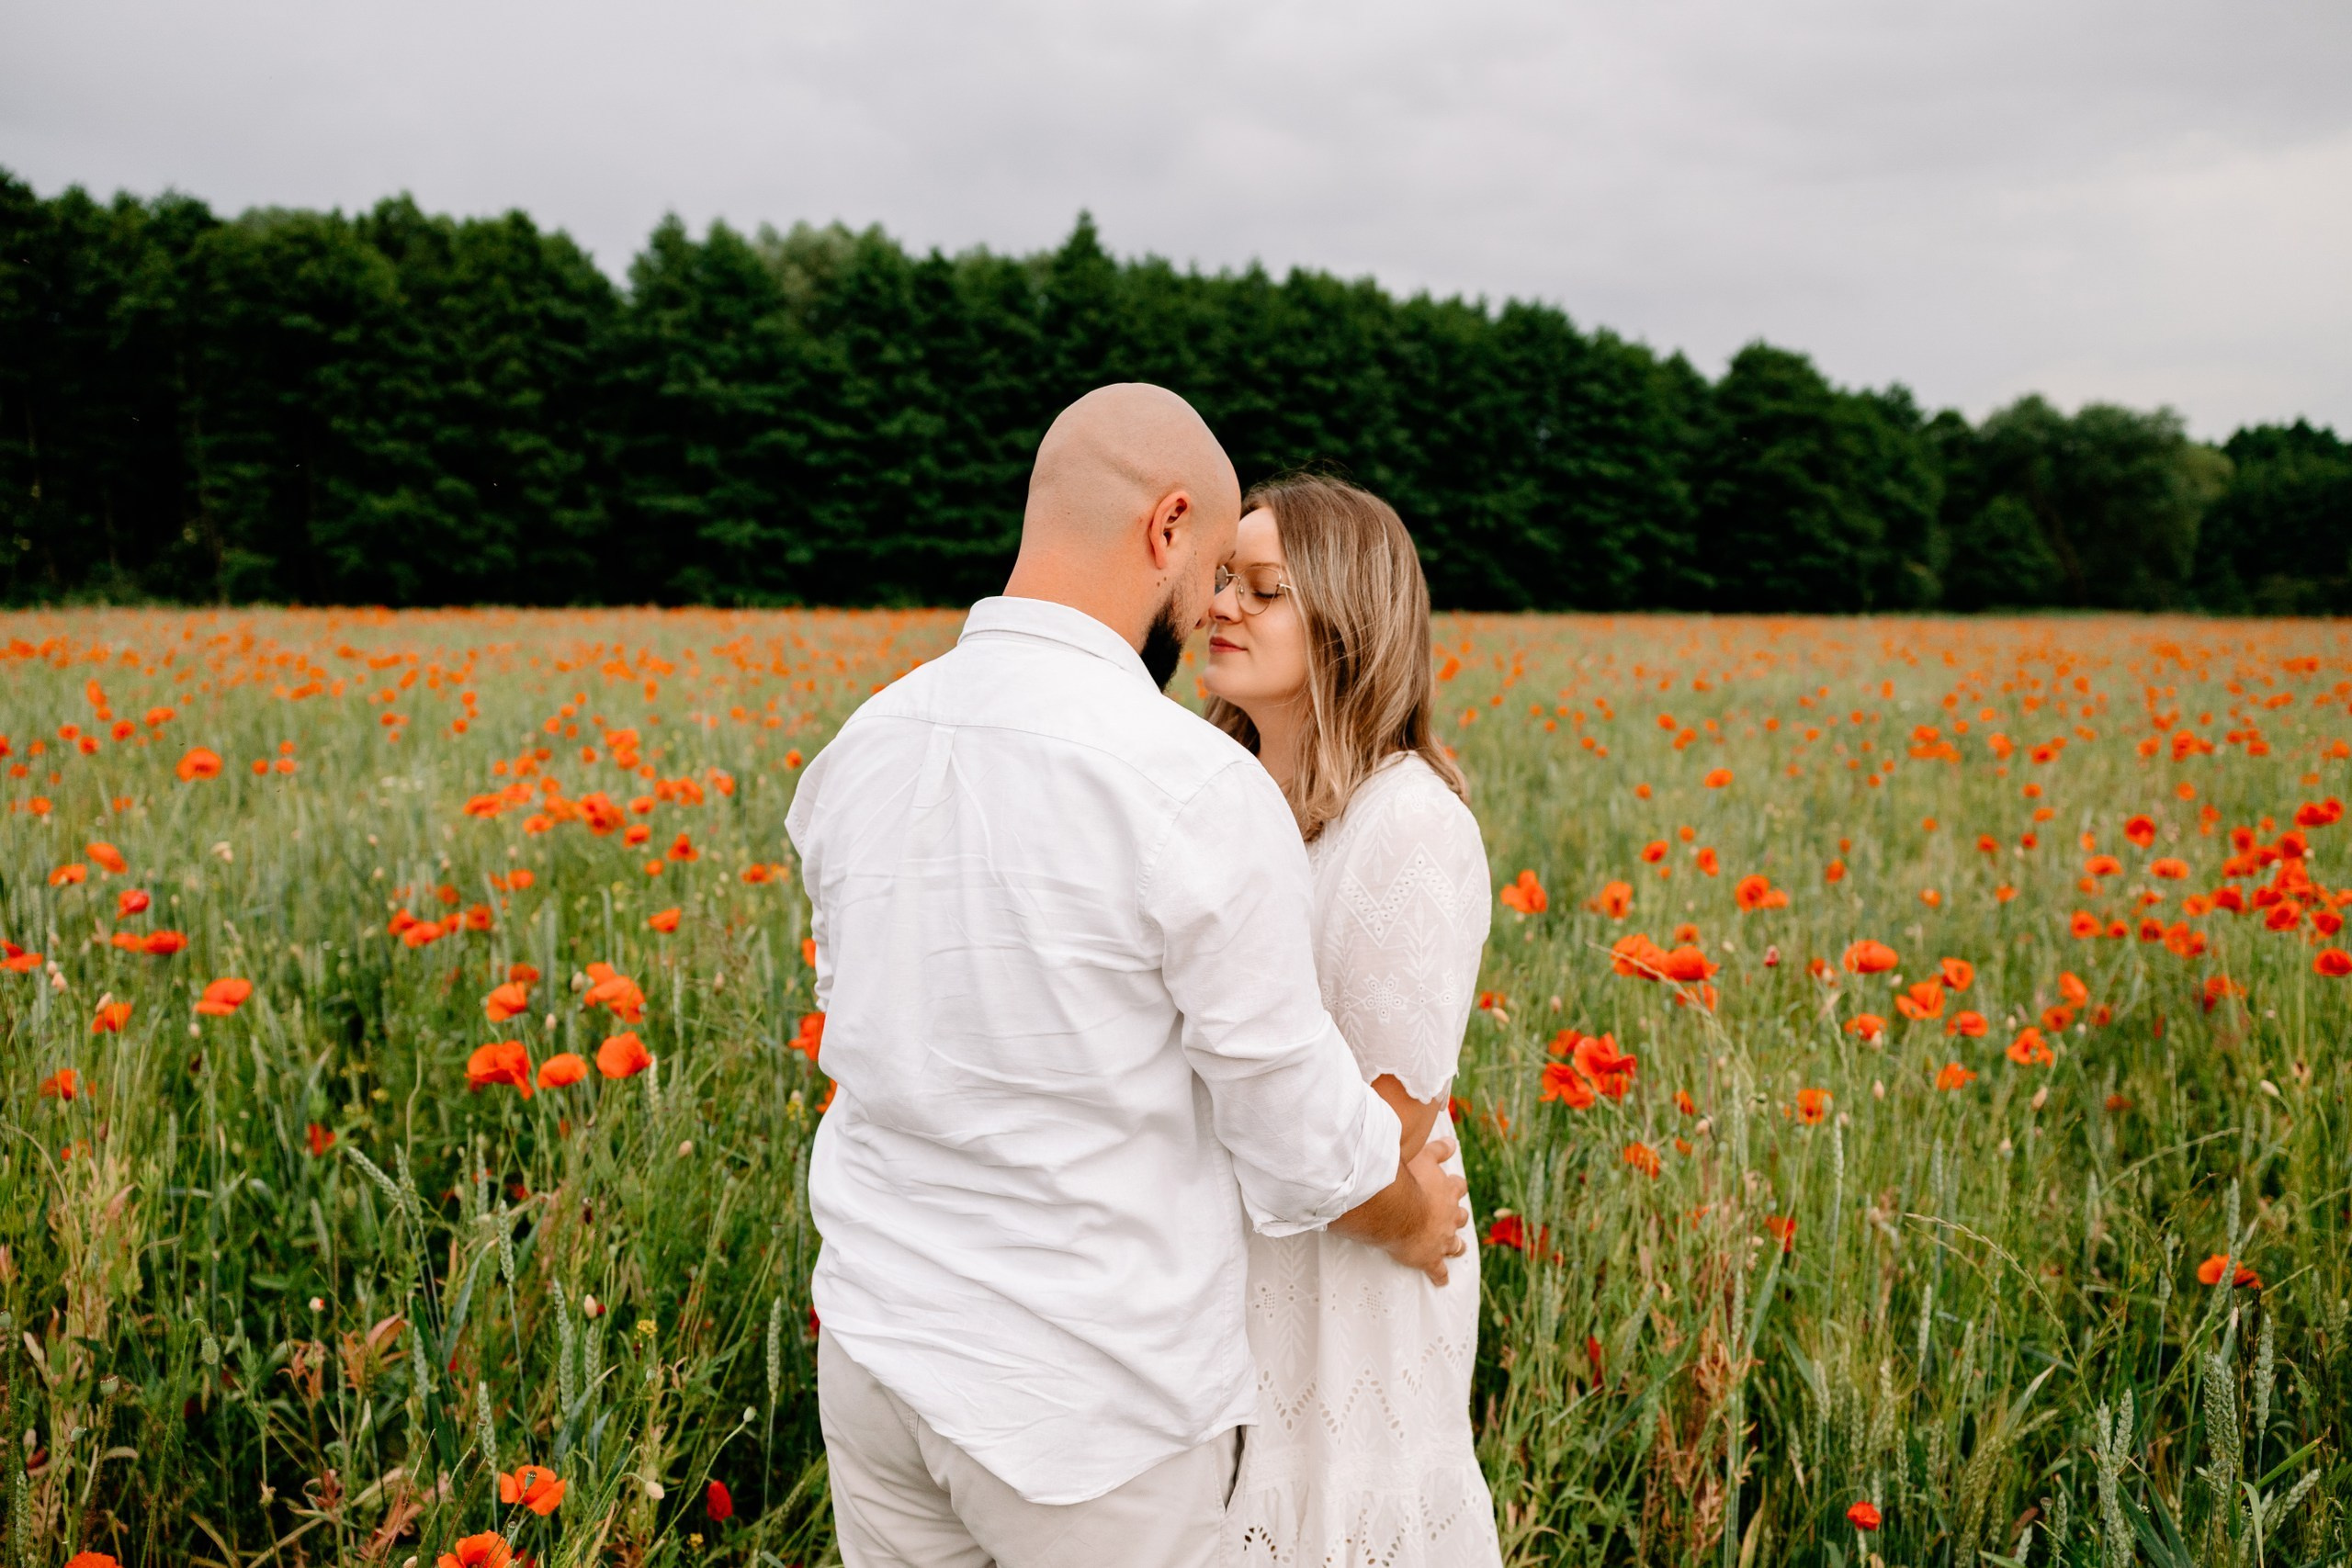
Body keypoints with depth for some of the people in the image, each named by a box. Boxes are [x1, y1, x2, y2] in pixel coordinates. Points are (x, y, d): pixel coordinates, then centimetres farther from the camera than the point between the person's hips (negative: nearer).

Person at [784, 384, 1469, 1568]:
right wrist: (1412, 1222, 9)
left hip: (875, 1348, 6)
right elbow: (1304, 1144, -12)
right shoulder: (1201, 791, -21)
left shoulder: (858, 750, -2)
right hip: (1089, 1399, -5)